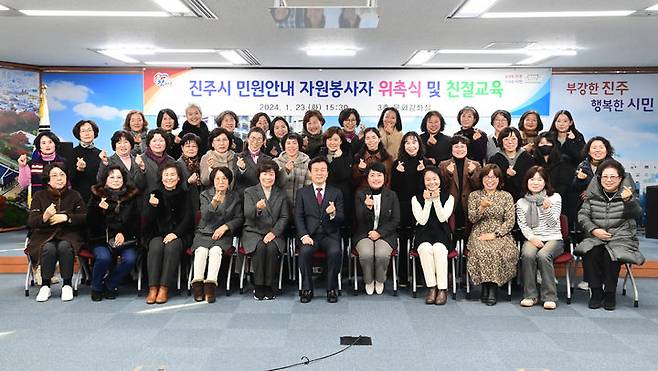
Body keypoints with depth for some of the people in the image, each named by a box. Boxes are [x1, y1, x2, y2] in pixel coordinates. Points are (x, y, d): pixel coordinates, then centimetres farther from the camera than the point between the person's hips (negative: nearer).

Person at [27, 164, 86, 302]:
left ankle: (67, 285, -19)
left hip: (68, 235, 0)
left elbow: (85, 218, -1)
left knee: (64, 247, -33)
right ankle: (45, 285, -15)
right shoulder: (39, 196, 7)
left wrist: (66, 217, -16)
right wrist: (44, 217, -25)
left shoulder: (74, 195, 7)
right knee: (48, 248, -33)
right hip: (44, 236, 0)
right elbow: (31, 222, -3)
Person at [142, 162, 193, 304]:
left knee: (172, 247, -32)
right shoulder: (153, 194, 9)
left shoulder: (184, 196, 8)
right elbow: (145, 220, 1)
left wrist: (175, 233, -16)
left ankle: (164, 289, -31)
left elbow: (188, 219, 0)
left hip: (178, 234, -1)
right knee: (156, 247, -31)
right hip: (156, 234, 1)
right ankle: (153, 288, -30)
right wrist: (152, 206, -20)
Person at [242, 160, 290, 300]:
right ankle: (258, 287, -20)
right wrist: (257, 208, -33)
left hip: (274, 234, 1)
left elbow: (284, 217, 4)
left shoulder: (281, 194, 11)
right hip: (253, 232, -1)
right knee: (260, 247, -32)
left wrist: (274, 232, -12)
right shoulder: (250, 192, 5)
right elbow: (247, 214, -10)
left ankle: (269, 287, -19)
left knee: (272, 248, -30)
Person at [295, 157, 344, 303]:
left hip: (330, 235, 0)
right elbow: (298, 217, 3)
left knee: (335, 252, -30)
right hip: (310, 234, 0)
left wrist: (333, 214, -20)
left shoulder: (336, 193, 10)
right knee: (305, 251, -30)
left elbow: (341, 219, 4)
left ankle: (331, 289, -12)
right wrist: (304, 236, -14)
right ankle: (307, 289, -12)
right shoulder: (302, 193, 10)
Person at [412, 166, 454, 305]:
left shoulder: (449, 197, 8)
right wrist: (428, 201, -10)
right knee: (426, 248, -33)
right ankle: (431, 287, -26)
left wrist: (436, 199, -12)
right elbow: (422, 221, -5)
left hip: (442, 234, 0)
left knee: (438, 248, -33)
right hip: (423, 234, 0)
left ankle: (442, 289, -29)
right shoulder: (416, 198, 7)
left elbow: (443, 218, -7)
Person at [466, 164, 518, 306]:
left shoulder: (506, 196, 9)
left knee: (497, 251, -32)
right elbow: (472, 219, 1)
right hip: (479, 235, 0)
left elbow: (510, 221, 2)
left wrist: (494, 234, -11)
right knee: (481, 251, -32)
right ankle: (485, 286, -18)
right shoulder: (474, 195, 11)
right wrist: (482, 208, -18)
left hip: (501, 235, 0)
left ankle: (493, 289, -21)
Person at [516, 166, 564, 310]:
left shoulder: (555, 198, 7)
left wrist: (546, 209, -17)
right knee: (527, 255, -32)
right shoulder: (521, 202, 12)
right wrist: (532, 237, -14)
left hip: (553, 238, -1)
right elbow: (522, 225, 5)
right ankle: (530, 295, -21)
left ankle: (550, 296, -25)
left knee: (543, 255, -33)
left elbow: (553, 223, 1)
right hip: (532, 239, 2)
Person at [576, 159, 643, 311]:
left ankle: (610, 294, -9)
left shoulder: (627, 193, 2)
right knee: (588, 253, -28)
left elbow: (636, 214, -13)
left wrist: (628, 200, -34)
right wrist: (594, 230, -10)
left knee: (611, 256, -30)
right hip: (596, 237, 2)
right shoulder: (593, 194, 8)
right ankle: (596, 292, -11)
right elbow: (582, 215, 7)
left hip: (621, 238, -2)